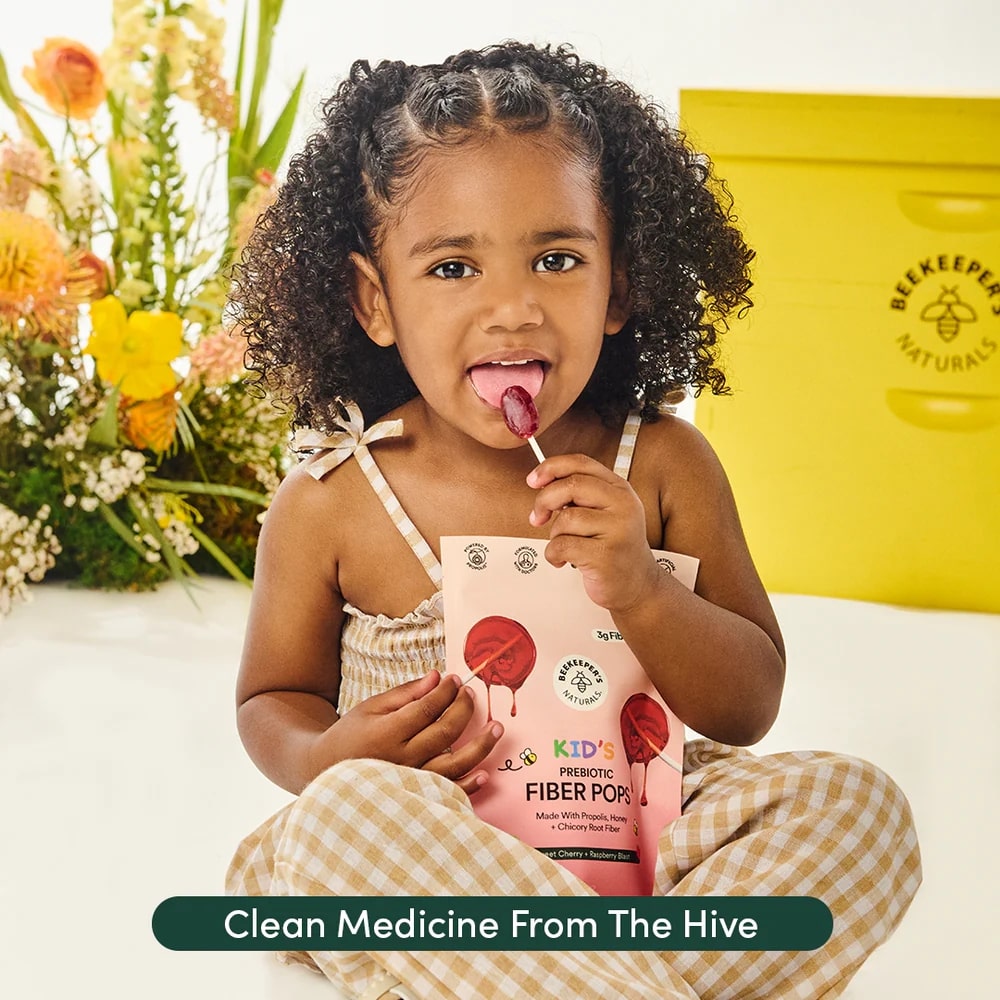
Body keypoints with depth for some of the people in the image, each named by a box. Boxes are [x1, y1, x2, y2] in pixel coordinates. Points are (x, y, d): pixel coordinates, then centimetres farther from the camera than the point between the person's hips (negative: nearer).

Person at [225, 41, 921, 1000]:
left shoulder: (661, 465, -4)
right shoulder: (329, 503, -8)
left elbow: (751, 705, -2)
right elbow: (272, 700, 6)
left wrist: (640, 594, -23)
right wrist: (331, 759, -19)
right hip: (424, 853, -2)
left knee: (854, 804, -18)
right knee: (344, 813, -35)